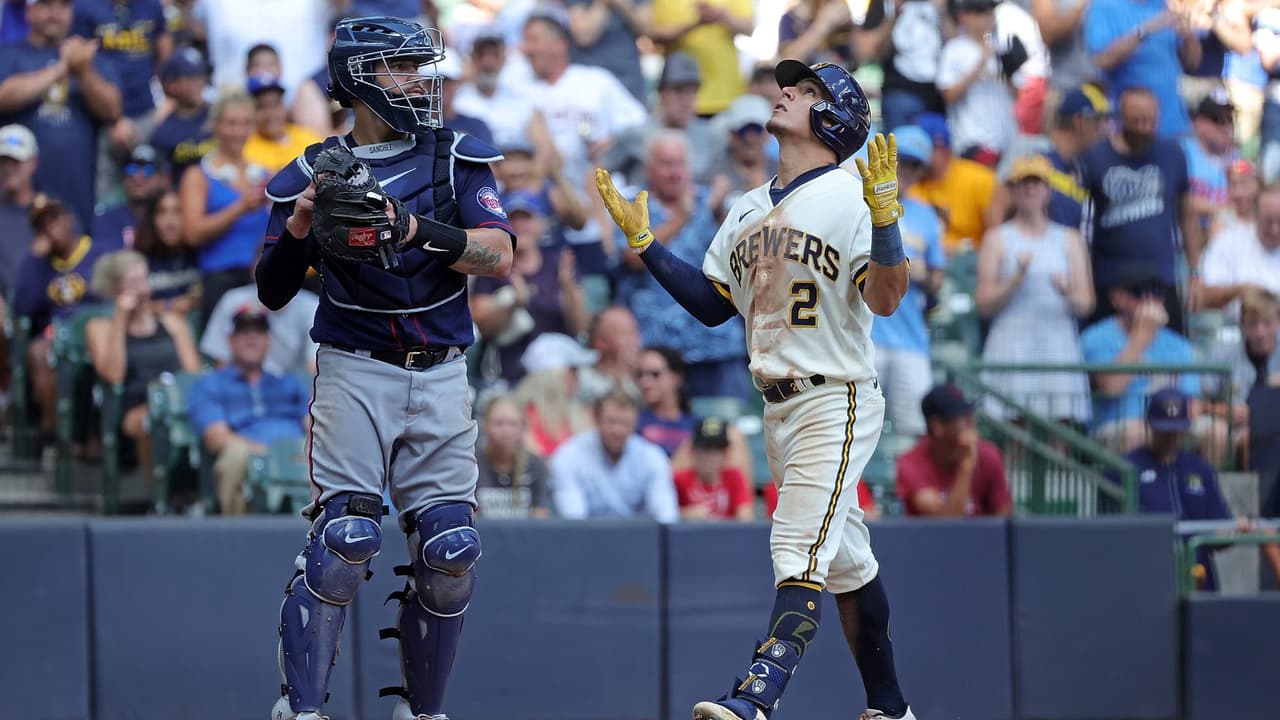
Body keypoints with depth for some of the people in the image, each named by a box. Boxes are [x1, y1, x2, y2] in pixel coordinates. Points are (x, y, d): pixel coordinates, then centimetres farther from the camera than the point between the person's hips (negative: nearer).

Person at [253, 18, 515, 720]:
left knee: (450, 552, -3)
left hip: (440, 377, 2)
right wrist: (299, 225, -14)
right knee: (346, 537, -17)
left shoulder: (457, 159, 6)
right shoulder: (312, 173, 4)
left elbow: (498, 257, -7)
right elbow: (272, 292, 5)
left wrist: (413, 227, -22)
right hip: (355, 373, -2)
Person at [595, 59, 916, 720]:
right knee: (843, 559, 14)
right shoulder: (748, 210, 14)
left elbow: (885, 300, -18)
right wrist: (642, 240, 13)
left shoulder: (851, 195, -9)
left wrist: (885, 217, -32)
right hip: (778, 409, 8)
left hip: (836, 401, -8)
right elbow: (710, 305, 18)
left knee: (800, 554, -18)